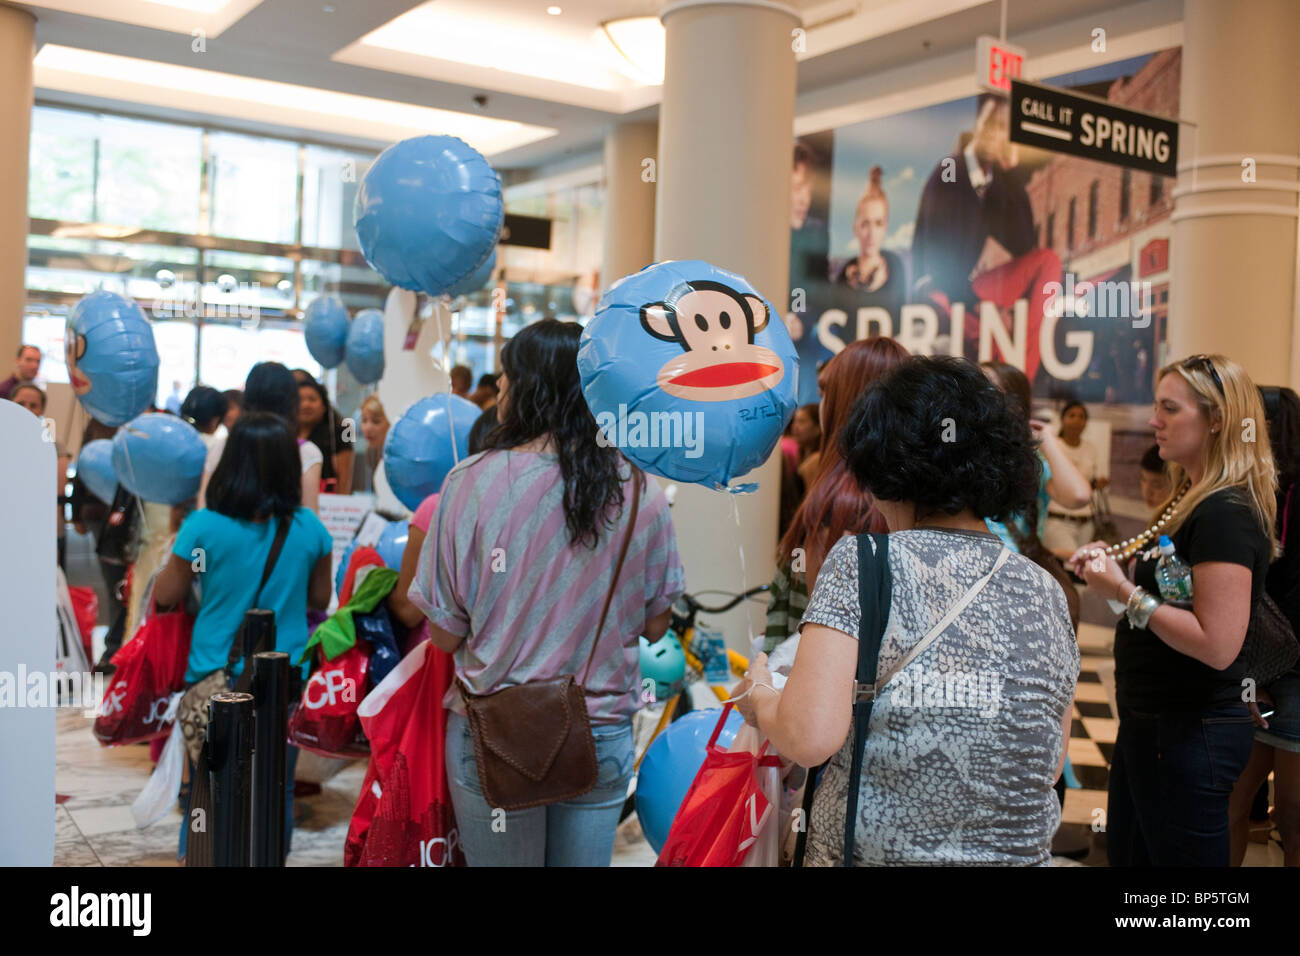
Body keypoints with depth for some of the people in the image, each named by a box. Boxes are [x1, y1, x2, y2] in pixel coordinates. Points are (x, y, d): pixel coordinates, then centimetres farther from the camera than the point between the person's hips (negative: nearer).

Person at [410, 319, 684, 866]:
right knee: (586, 859, 18)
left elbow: (444, 633, -9)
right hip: (603, 736, 2)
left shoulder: (474, 482, -13)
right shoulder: (642, 494, -7)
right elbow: (654, 625, 4)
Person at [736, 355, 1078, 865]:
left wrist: (759, 694, -4)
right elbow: (1051, 764, 8)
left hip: (869, 850, -4)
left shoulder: (862, 562, -15)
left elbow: (809, 737, -23)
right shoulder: (1048, 593, -1)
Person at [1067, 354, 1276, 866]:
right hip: (1149, 722, 10)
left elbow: (1217, 645, -27)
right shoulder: (1189, 502, 9)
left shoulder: (1226, 515, -21)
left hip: (1191, 733, -10)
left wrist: (1124, 591, -22)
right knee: (1126, 854, 22)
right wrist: (1114, 561, 2)